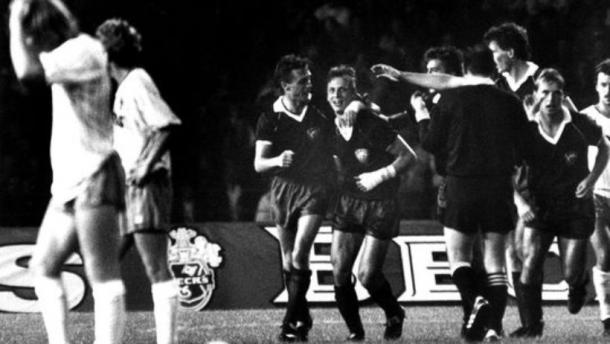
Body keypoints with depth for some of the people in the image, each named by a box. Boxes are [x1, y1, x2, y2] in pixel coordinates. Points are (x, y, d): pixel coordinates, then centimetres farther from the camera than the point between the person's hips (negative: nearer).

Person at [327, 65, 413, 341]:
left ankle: (394, 316, 23)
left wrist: (380, 175, -20)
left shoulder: (372, 125, -18)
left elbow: (407, 156, -12)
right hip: (348, 201, 5)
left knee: (367, 275, -7)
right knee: (339, 271, -4)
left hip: (381, 204, -5)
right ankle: (355, 330, 13)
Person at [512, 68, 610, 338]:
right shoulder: (527, 131, -9)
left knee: (571, 274, 1)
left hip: (576, 207, -1)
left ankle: (578, 286, 39)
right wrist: (521, 201, -16)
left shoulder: (580, 125, -11)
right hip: (540, 207, 1)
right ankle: (532, 324, 4)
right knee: (530, 267, -12)